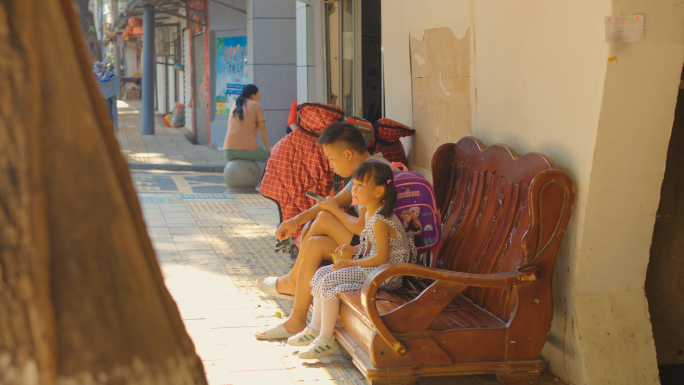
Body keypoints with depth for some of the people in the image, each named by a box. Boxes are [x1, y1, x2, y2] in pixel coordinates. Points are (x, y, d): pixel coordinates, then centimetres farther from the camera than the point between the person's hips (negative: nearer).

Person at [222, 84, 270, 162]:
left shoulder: (234, 105, 20)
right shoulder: (256, 105, 5)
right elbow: (262, 128, 0)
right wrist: (267, 147, 13)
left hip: (229, 152, 5)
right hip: (248, 150, -5)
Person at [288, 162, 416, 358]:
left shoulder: (380, 222, -23)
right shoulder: (369, 213, 9)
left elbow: (382, 258, -25)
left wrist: (351, 263, -19)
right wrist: (355, 249, 4)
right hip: (371, 266, 11)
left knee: (329, 282, -19)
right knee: (321, 273, 9)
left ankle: (326, 340, -10)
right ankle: (315, 329, 14)